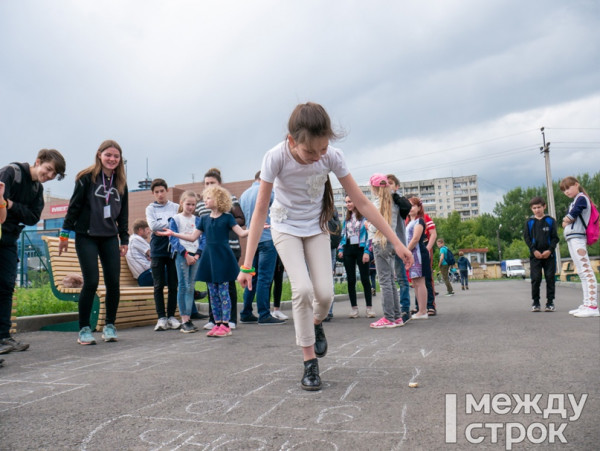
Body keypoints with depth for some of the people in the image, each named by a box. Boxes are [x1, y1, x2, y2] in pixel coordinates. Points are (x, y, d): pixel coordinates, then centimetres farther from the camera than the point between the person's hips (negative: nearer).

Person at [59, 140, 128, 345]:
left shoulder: (121, 183, 10)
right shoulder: (87, 178, -3)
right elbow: (74, 206, -3)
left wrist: (124, 240, 12)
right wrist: (65, 233, -4)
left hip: (110, 238, 4)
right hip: (86, 237, -4)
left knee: (113, 282, -1)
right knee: (91, 282, -9)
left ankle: (109, 325, 13)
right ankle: (84, 329, 4)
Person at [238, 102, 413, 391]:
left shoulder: (332, 156, -23)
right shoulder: (276, 158, -29)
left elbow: (362, 202, -16)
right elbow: (260, 210, -24)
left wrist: (396, 242, -16)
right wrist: (247, 265, -25)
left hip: (316, 227, 2)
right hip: (285, 228, -2)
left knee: (325, 294, -9)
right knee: (303, 289, -20)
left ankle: (316, 323, 29)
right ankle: (310, 363, -2)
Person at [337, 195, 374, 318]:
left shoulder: (364, 216, -3)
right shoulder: (346, 218, 15)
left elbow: (369, 233, -7)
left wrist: (367, 251, -13)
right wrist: (340, 249, 8)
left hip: (360, 249, -5)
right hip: (348, 250, 5)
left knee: (365, 279, -2)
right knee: (351, 279, 5)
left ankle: (369, 307, 4)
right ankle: (354, 308, 11)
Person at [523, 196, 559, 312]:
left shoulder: (550, 220, 4)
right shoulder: (529, 222, 6)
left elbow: (555, 237, 3)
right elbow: (526, 237, 3)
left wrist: (549, 250, -11)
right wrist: (534, 250, -9)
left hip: (549, 254, 0)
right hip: (535, 255, 0)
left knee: (550, 278, 2)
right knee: (536, 278, -2)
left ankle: (550, 302, 9)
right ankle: (535, 302, 6)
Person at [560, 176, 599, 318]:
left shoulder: (581, 198, -5)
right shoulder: (574, 202, 23)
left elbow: (571, 216, -15)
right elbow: (566, 221, 15)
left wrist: (566, 221, 4)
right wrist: (566, 221, -5)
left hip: (577, 238, -10)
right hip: (572, 239, 10)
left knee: (586, 271, -14)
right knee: (582, 273, 9)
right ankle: (587, 304, 12)